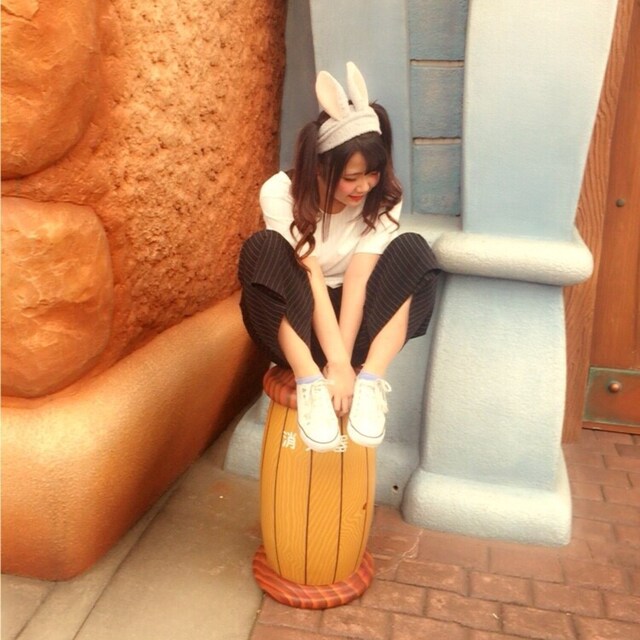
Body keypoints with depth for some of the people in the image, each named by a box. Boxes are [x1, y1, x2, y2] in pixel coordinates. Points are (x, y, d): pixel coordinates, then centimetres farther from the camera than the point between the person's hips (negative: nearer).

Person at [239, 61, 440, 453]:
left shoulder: (384, 199, -11)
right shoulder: (281, 192, -18)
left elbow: (356, 282, -21)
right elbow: (312, 279, -26)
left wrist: (343, 363, -30)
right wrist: (338, 363, -32)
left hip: (353, 318, 2)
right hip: (296, 322, -1)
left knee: (412, 251, -23)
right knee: (263, 248, -31)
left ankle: (370, 383, -30)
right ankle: (310, 383, -33)